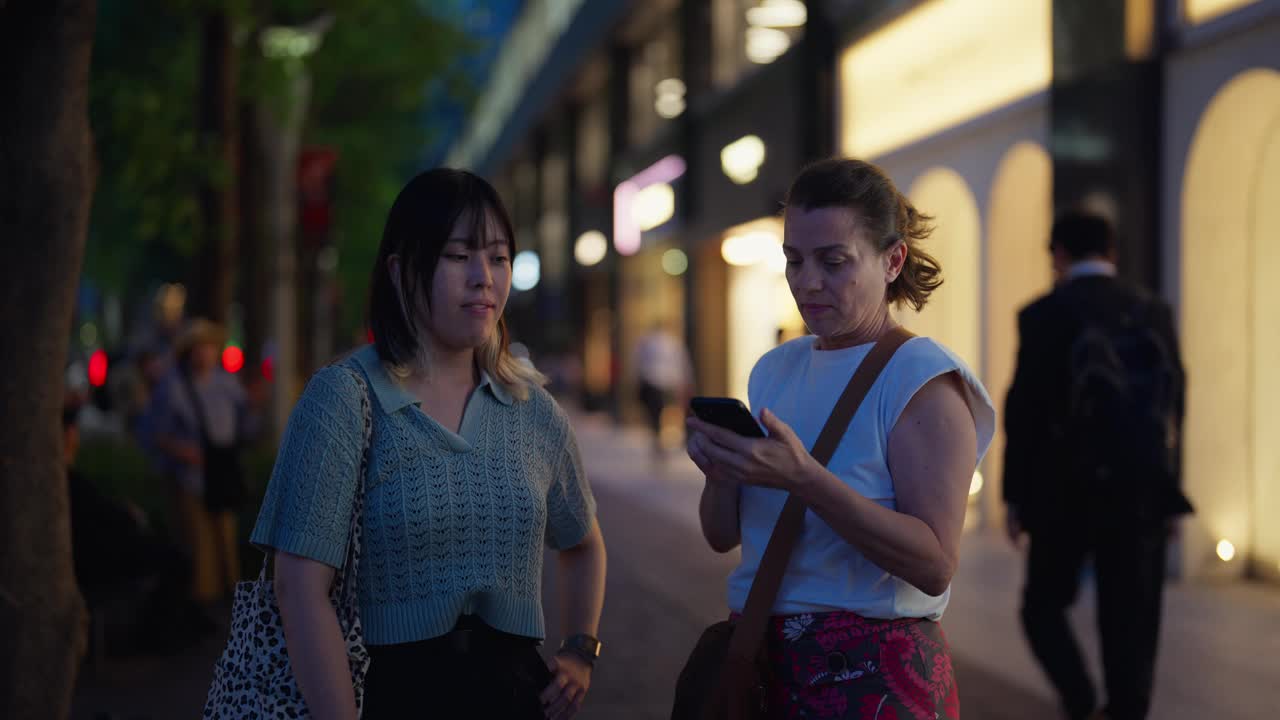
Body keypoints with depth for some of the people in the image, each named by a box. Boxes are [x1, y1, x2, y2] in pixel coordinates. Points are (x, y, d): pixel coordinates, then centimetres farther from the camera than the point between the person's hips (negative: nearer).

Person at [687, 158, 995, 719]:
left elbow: (935, 563, -22)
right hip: (759, 655, 6)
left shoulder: (924, 379, -12)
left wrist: (804, 478, -30)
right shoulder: (775, 369, 7)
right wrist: (722, 473, -13)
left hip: (872, 672, -6)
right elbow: (723, 536, 9)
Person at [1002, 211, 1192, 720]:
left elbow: (1024, 412, -9)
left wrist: (1014, 496, 0)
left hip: (1066, 493, -3)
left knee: (1044, 607, 13)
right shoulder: (1154, 312, 5)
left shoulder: (1043, 315, -7)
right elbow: (1173, 406, 8)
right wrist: (1164, 488, 17)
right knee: (1130, 622, 9)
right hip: (1141, 492, 3)